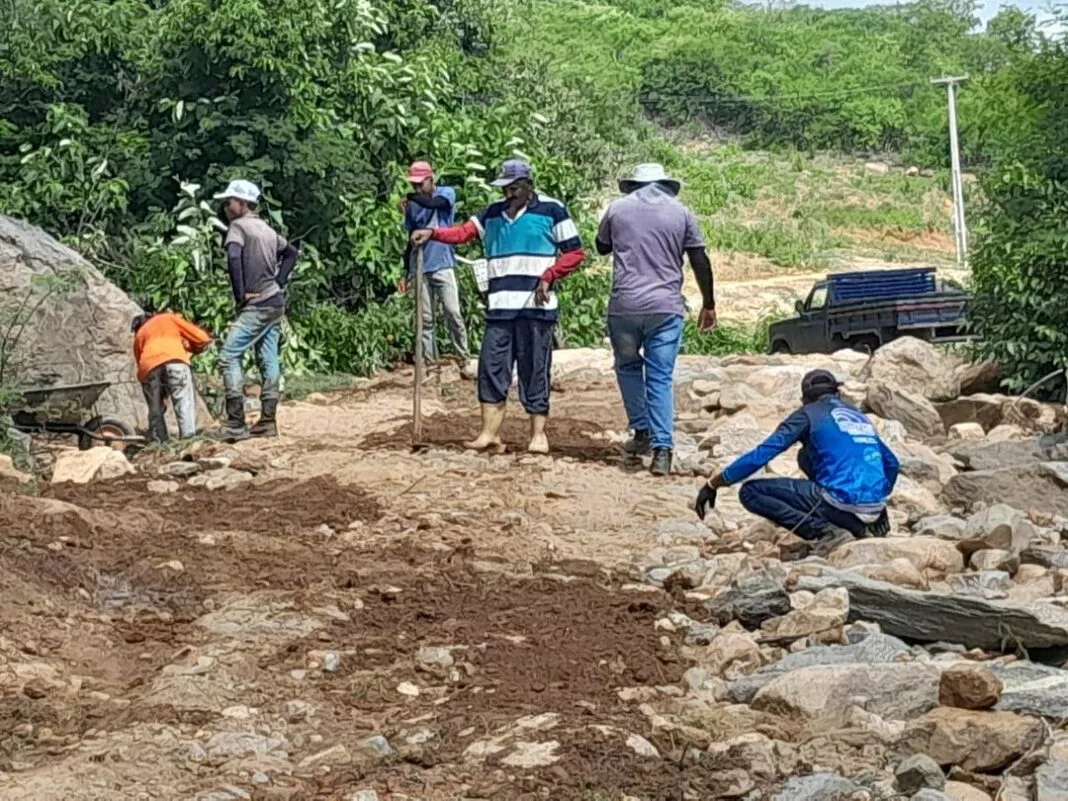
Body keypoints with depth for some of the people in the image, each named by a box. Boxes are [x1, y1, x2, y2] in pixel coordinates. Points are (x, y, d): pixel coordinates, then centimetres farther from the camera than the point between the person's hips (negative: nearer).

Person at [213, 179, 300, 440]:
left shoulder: (238, 225, -8)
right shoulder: (267, 229, 16)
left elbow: (233, 257, -24)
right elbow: (292, 252, 23)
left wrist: (240, 294, -17)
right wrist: (278, 282, 14)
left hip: (256, 305, -9)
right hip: (275, 302, 9)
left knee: (229, 356, -9)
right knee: (268, 361, 9)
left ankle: (236, 423, -14)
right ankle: (268, 421, 10)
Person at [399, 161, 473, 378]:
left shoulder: (446, 193, 1)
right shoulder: (413, 206, 13)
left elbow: (434, 203, -24)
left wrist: (410, 197, -11)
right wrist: (406, 272, 16)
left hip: (443, 265, -4)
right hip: (419, 268, 4)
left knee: (453, 314, -9)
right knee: (425, 319, 3)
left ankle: (464, 361, -6)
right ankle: (430, 364, 6)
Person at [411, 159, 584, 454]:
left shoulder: (551, 210, 2)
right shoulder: (493, 214, 15)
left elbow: (574, 252, 3)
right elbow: (463, 232, 1)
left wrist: (548, 277, -9)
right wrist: (432, 233, -16)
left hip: (536, 307, -4)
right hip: (500, 307, 4)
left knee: (535, 371, 0)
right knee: (491, 367, -1)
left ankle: (538, 434, 9)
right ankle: (489, 432, 3)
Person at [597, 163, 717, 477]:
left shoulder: (618, 209, 7)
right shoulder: (681, 213, 6)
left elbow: (602, 247, 23)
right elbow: (700, 262, 5)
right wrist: (708, 304, 13)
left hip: (624, 305, 0)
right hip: (666, 307, 0)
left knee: (628, 367, 21)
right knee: (661, 378, 2)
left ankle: (642, 431, 17)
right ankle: (662, 449, -6)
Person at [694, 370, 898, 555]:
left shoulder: (809, 414, 5)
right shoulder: (859, 416, 23)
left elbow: (761, 455, -2)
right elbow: (891, 463, 30)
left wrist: (713, 484, 3)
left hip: (843, 504, -7)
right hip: (875, 508, 7)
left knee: (750, 492, 1)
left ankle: (825, 531, -12)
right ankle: (861, 526, 16)